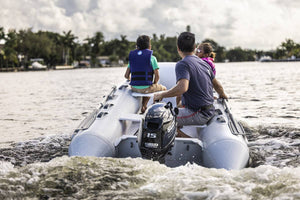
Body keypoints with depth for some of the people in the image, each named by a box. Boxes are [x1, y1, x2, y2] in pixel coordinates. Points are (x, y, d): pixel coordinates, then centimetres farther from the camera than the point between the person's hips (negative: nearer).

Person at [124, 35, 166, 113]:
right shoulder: (152, 58, -7)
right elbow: (157, 76, -11)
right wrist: (154, 84, 8)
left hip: (134, 88, 5)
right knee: (163, 88, 25)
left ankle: (144, 106, 31)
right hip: (146, 88, -5)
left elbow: (126, 75, 4)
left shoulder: (132, 57, 6)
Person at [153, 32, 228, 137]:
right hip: (210, 112, 9)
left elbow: (182, 87, -32)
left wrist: (161, 95, -21)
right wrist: (222, 96, 42)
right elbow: (218, 86, 21)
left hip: (198, 115, -9)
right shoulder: (204, 63, 11)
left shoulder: (182, 64, -15)